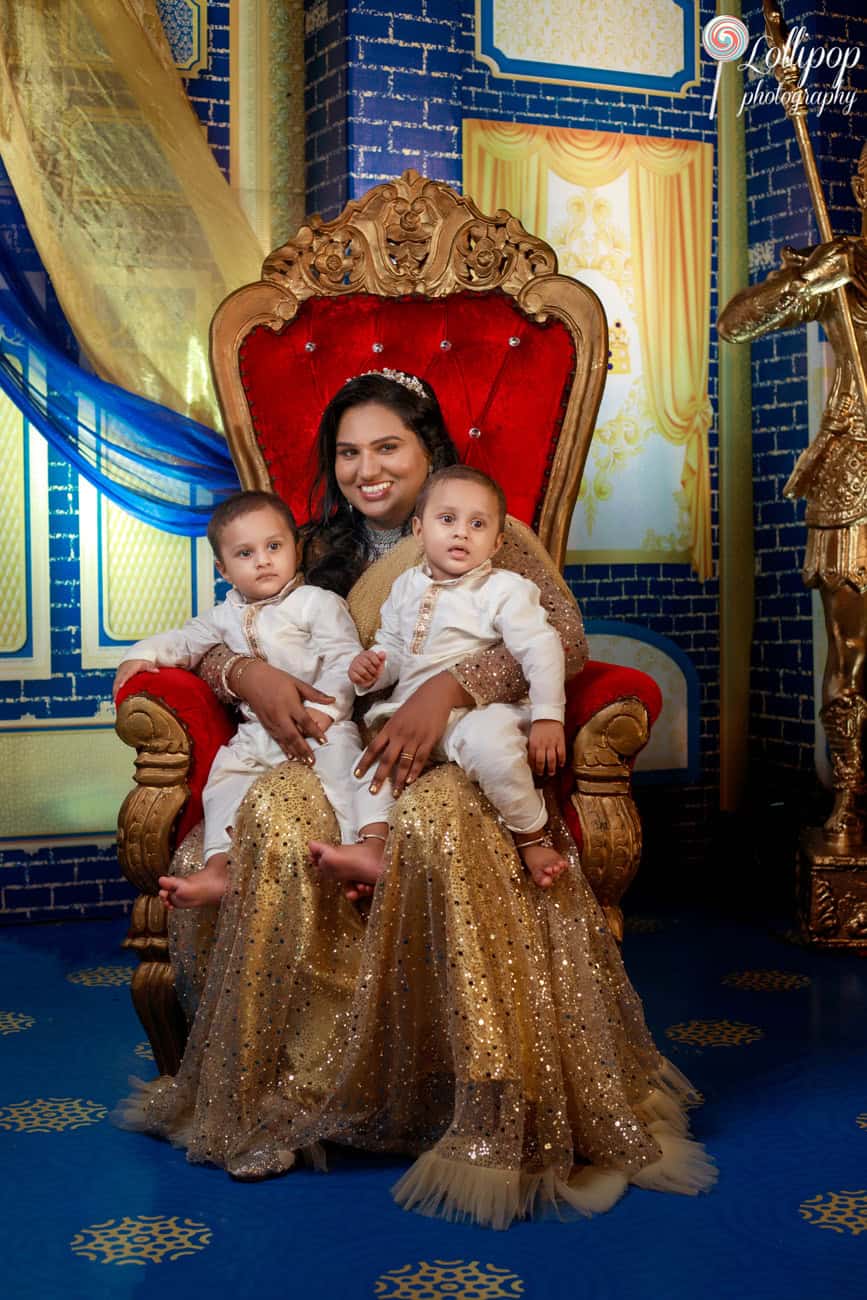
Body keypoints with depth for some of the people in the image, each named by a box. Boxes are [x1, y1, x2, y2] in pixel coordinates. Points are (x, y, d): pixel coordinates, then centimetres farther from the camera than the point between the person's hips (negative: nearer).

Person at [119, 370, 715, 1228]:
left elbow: (563, 635, -10)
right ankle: (268, 1088, -21)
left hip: (463, 761, -3)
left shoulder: (491, 537, 7)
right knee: (269, 814, -33)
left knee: (436, 820, -40)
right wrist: (247, 671, -11)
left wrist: (449, 688, -27)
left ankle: (501, 1123, -33)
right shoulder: (322, 552, 19)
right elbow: (223, 634, 16)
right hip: (342, 755, 3)